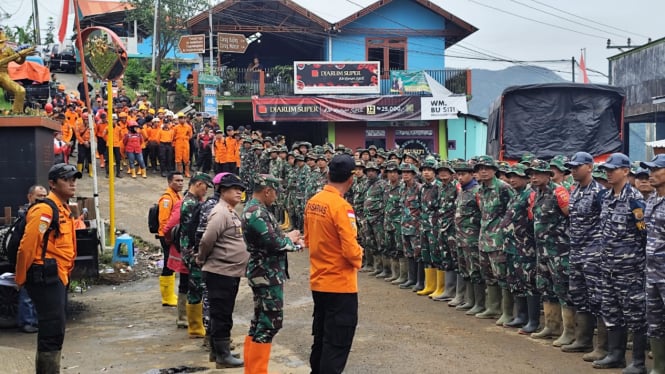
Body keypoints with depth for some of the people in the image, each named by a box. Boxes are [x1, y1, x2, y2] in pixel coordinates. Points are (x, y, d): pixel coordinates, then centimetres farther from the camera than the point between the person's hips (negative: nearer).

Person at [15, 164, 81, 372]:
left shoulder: (64, 210, 15)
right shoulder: (45, 210, -15)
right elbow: (27, 246, -18)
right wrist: (21, 279, -11)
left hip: (58, 277, 10)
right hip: (46, 277, -10)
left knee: (53, 329, 16)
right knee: (53, 329, -9)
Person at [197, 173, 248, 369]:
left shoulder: (231, 212, 14)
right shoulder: (220, 213, -18)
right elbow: (207, 240, -24)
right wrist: (201, 260, -10)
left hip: (231, 272, 10)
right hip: (220, 273, -10)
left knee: (224, 315, 16)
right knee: (221, 315, -3)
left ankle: (219, 350, 26)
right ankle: (222, 356, 2)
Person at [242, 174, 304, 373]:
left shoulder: (255, 210, 14)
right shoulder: (257, 212, -20)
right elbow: (273, 243, -24)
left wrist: (295, 243, 5)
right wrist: (290, 238, -5)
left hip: (265, 274, 11)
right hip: (268, 275, -11)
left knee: (260, 321, 16)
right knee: (270, 322, -6)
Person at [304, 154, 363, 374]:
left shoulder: (313, 202, 3)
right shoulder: (341, 206, -20)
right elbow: (350, 250, -22)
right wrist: (358, 259, -2)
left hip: (318, 282, 8)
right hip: (340, 284, -8)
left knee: (321, 337, 19)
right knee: (338, 343, 0)